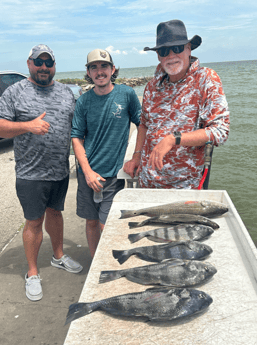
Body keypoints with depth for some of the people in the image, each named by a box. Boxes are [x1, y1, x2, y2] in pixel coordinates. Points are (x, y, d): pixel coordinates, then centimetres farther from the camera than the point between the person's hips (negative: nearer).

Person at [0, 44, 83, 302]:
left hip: (61, 171, 4)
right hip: (31, 174, -4)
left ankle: (59, 256, 40)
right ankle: (32, 274, 23)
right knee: (34, 222, 5)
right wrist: (28, 126, -25)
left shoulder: (66, 92, 10)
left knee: (55, 213, 20)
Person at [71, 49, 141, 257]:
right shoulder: (84, 101, 1)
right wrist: (88, 171, -7)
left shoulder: (126, 94, -4)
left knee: (106, 227, 0)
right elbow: (76, 138, 2)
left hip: (115, 173, -2)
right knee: (91, 222, 13)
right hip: (88, 173, 3)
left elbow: (142, 125, 5)